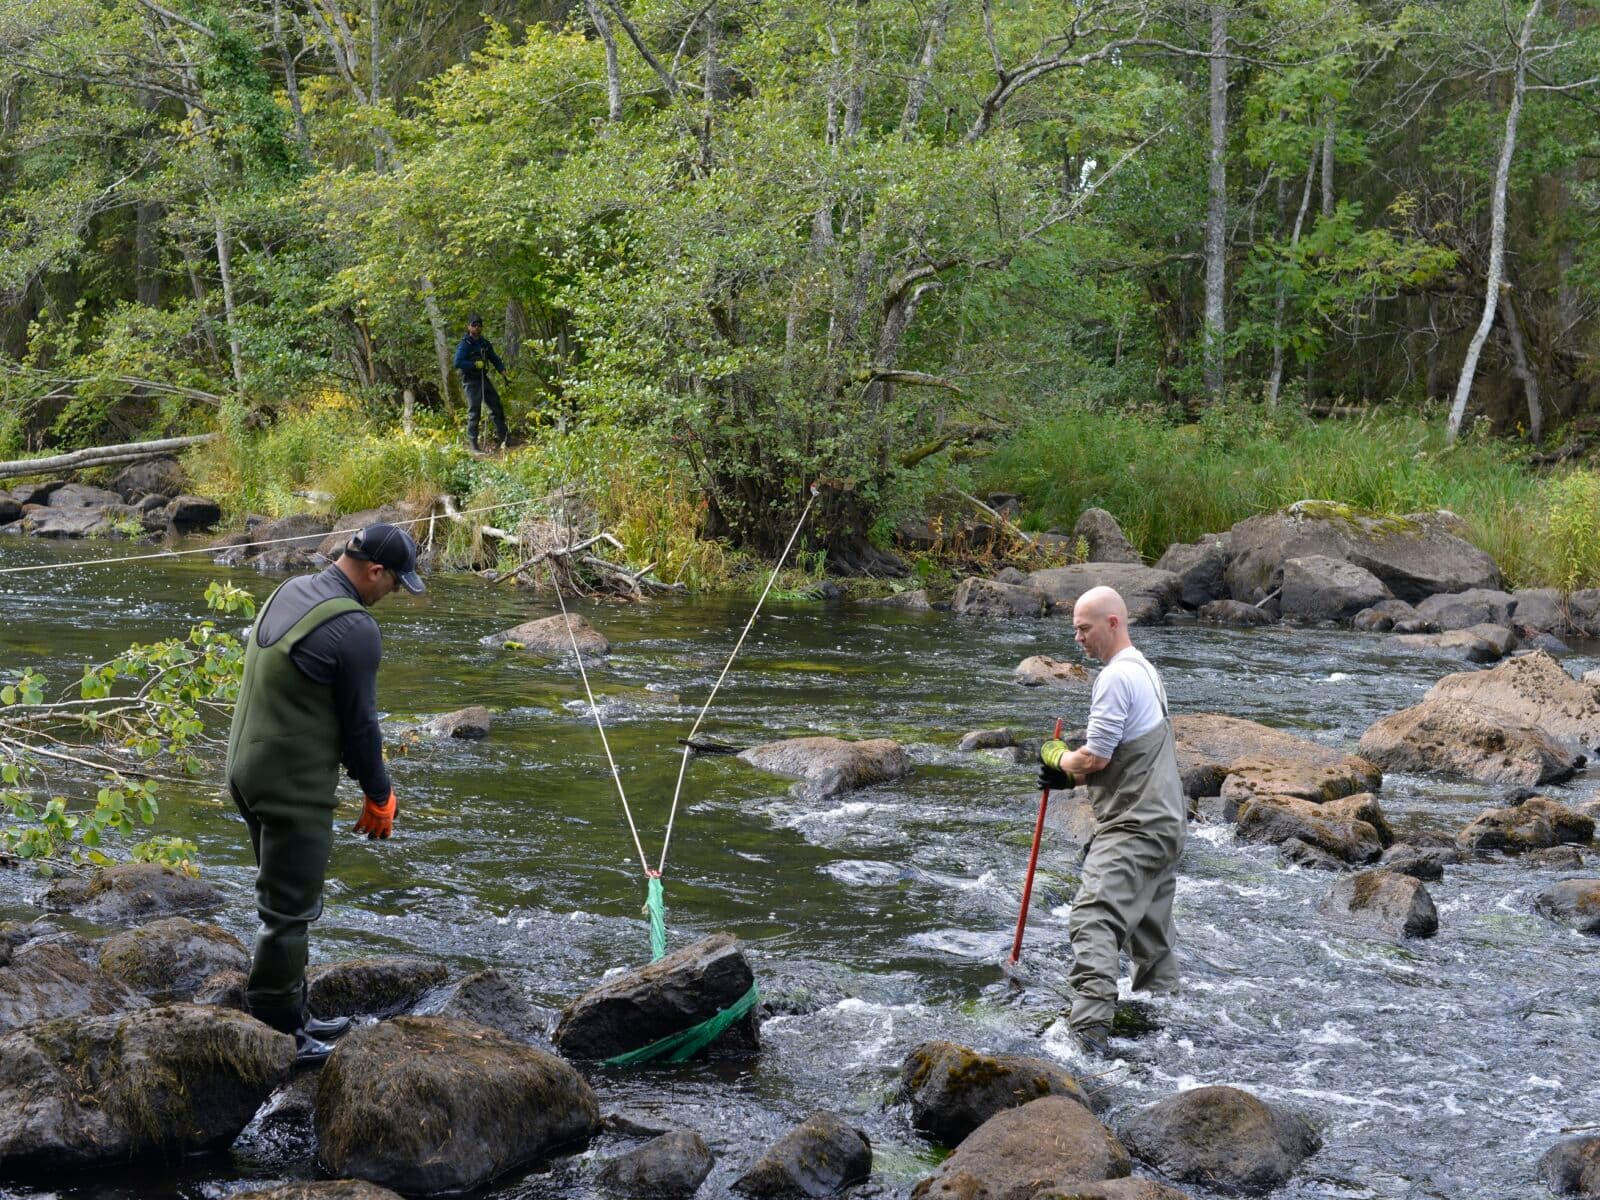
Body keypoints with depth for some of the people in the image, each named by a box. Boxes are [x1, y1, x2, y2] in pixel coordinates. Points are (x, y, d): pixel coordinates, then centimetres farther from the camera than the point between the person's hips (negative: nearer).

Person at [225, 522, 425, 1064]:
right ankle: (274, 1035, 7)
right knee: (290, 912, 0)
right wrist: (379, 795, 2)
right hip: (294, 789, -10)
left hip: (248, 770, 10)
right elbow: (359, 721, -14)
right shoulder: (354, 629, -20)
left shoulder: (290, 592, 8)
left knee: (290, 902, 20)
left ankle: (292, 1015, 29)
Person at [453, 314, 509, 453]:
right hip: (471, 382, -7)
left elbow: (494, 358, 19)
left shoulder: (485, 343, 11)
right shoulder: (465, 345, -10)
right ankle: (472, 444, -2)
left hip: (484, 379, 7)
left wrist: (502, 370, 2)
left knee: (496, 406, 8)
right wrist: (475, 364, -22)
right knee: (473, 412, -6)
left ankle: (502, 436, 19)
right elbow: (458, 363, -19)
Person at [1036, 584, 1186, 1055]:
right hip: (1164, 822, 11)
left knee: (1095, 919, -21)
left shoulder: (1117, 676, -14)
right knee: (1151, 931, 18)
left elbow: (1095, 758, -18)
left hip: (1135, 829, -11)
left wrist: (1058, 757, 2)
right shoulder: (1145, 670, 19)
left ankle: (1090, 1028, -33)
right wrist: (1071, 776, 16)